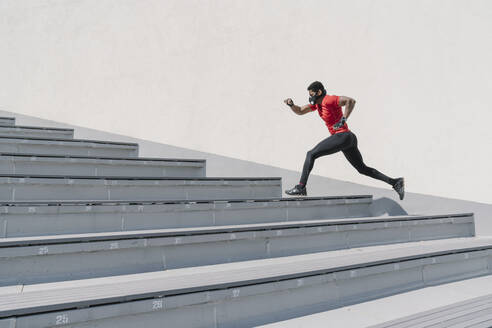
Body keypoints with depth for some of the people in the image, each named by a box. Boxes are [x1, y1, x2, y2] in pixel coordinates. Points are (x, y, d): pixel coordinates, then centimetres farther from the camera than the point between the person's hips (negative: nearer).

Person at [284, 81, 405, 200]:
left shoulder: (329, 99, -11)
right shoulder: (317, 103, 16)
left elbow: (351, 100, -23)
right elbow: (300, 111, 18)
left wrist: (343, 119, -29)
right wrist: (291, 104, 0)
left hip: (342, 136, -11)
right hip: (349, 138, 11)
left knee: (311, 154, -7)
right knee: (363, 169, 17)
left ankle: (301, 187, -6)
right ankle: (395, 182, 16)